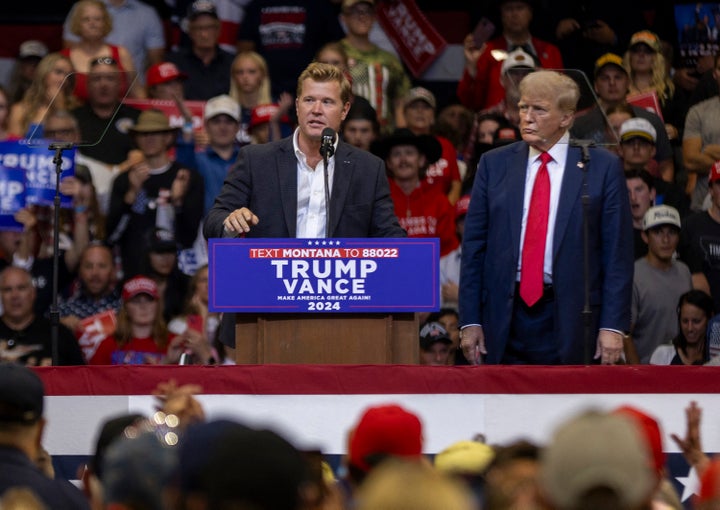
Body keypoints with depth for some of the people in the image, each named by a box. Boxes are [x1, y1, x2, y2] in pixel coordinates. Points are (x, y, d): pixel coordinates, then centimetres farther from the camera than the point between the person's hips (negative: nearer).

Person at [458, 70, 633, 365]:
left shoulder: (602, 167, 1)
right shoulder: (494, 164, 9)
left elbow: (617, 253, -1)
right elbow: (474, 247, 8)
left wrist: (613, 326, -8)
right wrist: (470, 320, 2)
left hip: (571, 321, -2)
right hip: (505, 318, 2)